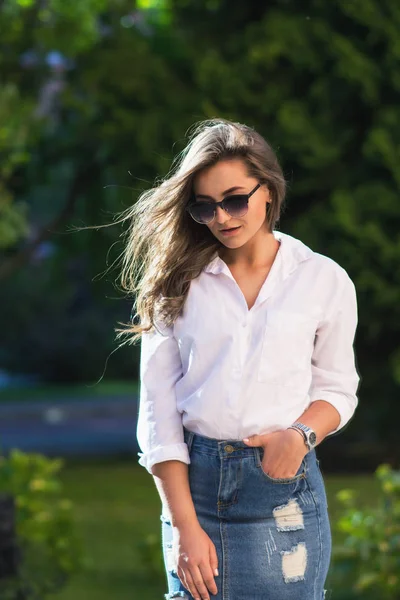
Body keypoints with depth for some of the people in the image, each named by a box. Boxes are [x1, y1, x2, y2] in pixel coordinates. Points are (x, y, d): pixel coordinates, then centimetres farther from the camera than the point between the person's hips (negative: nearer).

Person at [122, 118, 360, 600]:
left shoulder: (324, 280, 3)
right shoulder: (179, 283, 3)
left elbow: (337, 387, 12)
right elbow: (157, 408, -1)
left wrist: (301, 434, -11)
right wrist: (185, 527, -9)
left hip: (282, 484, -1)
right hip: (193, 482, 1)